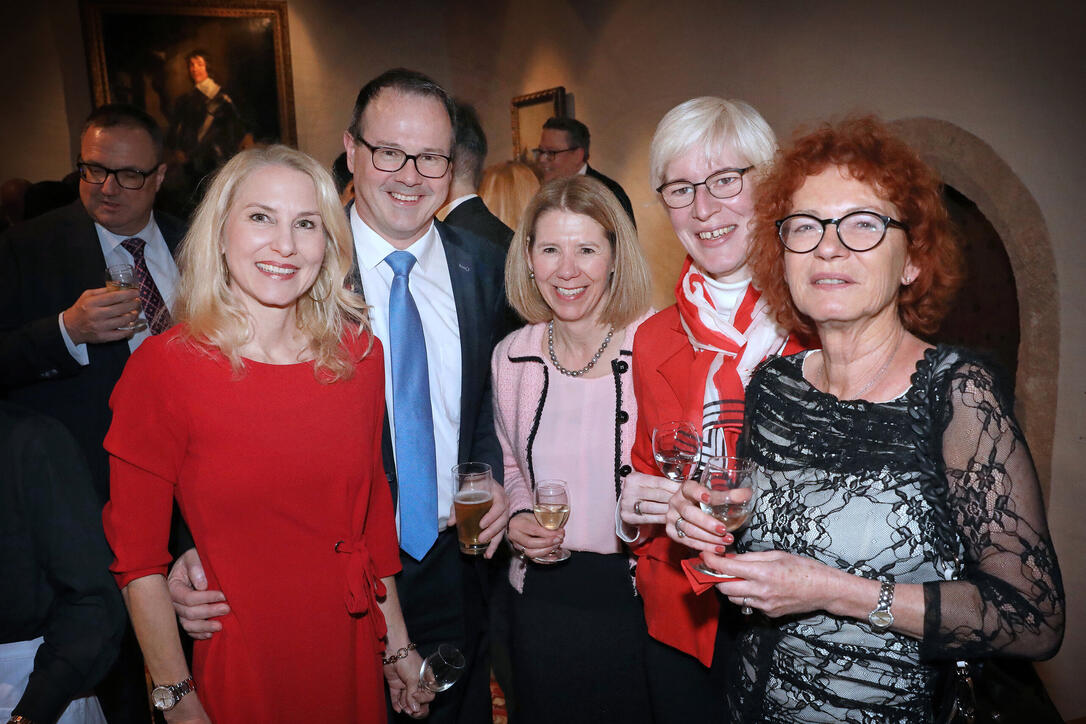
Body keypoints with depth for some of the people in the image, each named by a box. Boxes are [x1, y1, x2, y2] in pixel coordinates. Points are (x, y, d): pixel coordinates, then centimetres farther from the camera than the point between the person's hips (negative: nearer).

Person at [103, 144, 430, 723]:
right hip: (240, 671, -3)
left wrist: (395, 642, 8)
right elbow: (138, 560, -9)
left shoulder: (359, 351, -4)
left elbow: (373, 501, 4)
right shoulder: (163, 367, -15)